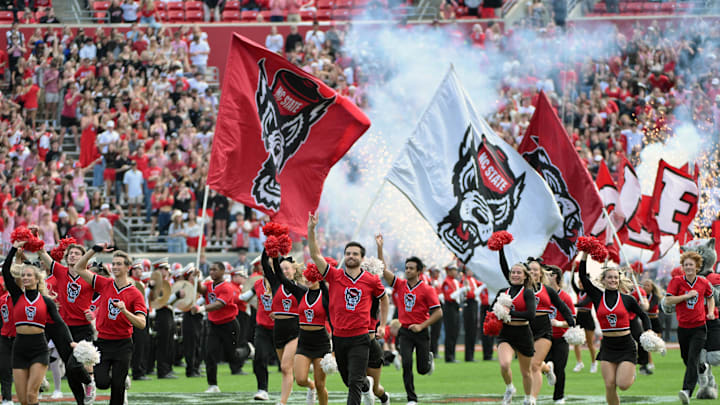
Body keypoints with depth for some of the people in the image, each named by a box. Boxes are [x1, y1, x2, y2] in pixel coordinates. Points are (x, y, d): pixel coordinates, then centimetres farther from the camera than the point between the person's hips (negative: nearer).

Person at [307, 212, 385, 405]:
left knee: (354, 383, -11)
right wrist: (311, 230, -18)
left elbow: (383, 299, 17)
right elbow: (315, 255, -8)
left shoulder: (371, 280, 0)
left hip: (359, 339, -3)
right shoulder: (335, 276, 1)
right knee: (348, 380, 18)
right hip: (339, 337, 3)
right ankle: (367, 384, 51)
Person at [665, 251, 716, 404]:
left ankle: (687, 391, -25)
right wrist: (687, 295, -17)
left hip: (699, 327, -2)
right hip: (683, 327, 2)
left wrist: (710, 311, 5)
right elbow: (668, 300, -11)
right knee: (686, 360, 13)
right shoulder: (677, 281, -3)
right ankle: (703, 368, 48)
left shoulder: (704, 283, 2)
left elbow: (710, 297, 22)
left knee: (693, 359, -16)